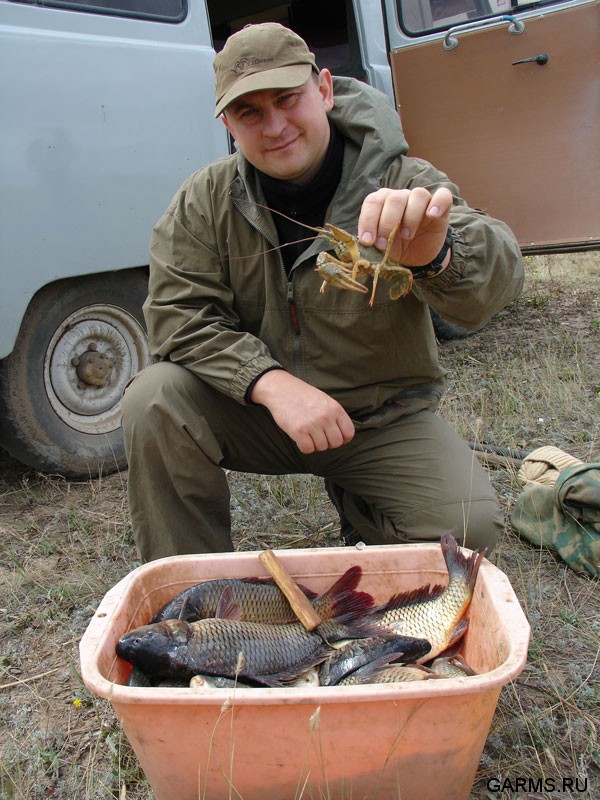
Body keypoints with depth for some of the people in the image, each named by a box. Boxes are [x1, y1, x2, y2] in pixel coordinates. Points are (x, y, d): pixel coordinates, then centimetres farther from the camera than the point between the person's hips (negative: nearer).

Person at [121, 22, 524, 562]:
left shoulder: (402, 183, -12)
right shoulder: (205, 200, -6)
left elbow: (496, 278, -29)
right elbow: (179, 317, -13)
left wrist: (436, 254, -55)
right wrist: (274, 384, -29)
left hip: (382, 418, 0)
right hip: (255, 410, 1)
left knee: (470, 526, -20)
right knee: (154, 400, -25)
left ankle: (356, 502, 16)